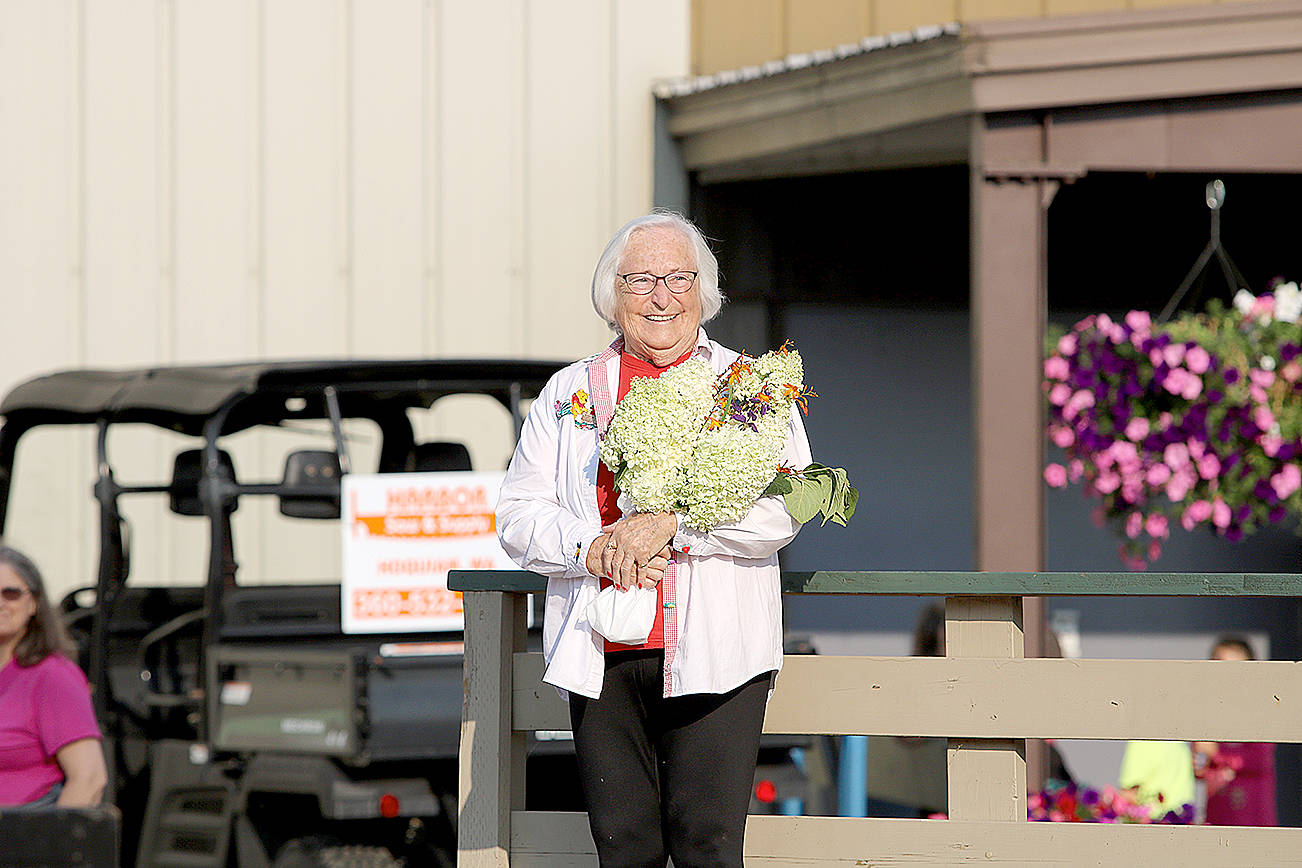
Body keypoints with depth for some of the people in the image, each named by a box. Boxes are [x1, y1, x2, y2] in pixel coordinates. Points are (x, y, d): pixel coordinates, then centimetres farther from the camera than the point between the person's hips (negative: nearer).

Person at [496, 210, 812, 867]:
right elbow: (518, 514, 9)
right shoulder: (570, 393, 14)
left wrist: (668, 526, -16)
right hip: (601, 660, 2)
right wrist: (591, 550, -11)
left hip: (713, 657, -2)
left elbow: (781, 509, -6)